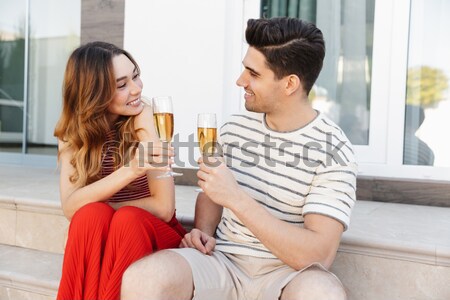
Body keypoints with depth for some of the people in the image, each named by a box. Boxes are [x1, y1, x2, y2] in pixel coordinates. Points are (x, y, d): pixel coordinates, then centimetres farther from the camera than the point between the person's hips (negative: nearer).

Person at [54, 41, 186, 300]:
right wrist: (130, 171, -31)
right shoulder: (72, 133, -2)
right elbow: (70, 207, -17)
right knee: (91, 215, -28)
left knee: (127, 220, -32)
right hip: (96, 242, 2)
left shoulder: (145, 118, -12)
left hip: (153, 236, -2)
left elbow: (163, 207, -18)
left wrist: (95, 208, -13)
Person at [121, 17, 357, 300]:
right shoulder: (235, 127, 4)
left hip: (286, 273, -2)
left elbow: (319, 255, -20)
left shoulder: (333, 151, -12)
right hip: (222, 260, 3)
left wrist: (235, 197, -23)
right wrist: (203, 233, -2)